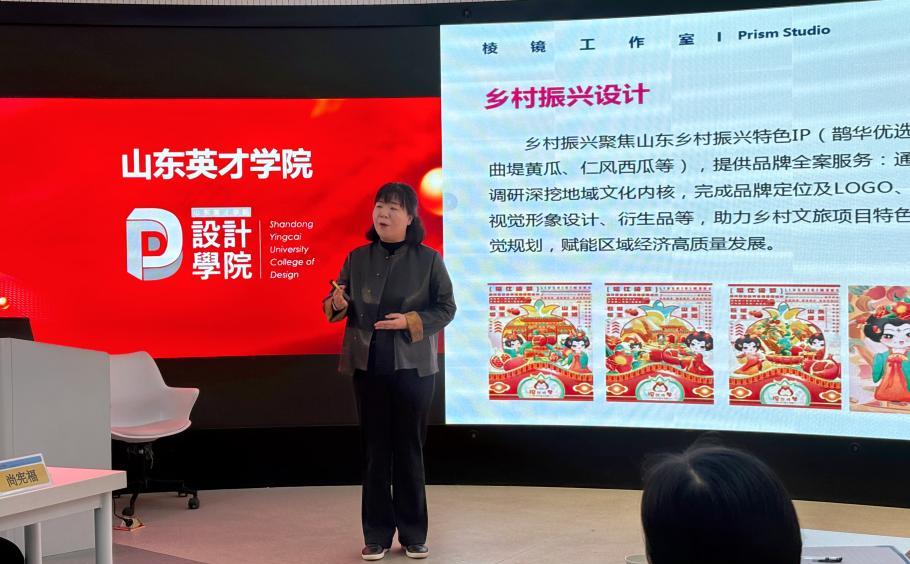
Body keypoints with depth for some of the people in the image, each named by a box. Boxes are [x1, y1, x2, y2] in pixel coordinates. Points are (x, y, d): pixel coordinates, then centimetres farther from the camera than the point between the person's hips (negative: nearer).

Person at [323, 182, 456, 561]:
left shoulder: (428, 259, -2)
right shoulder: (357, 258, 4)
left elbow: (446, 308, -2)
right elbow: (335, 309, 8)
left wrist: (410, 322, -17)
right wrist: (337, 304, -15)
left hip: (413, 367, -2)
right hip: (368, 366, 2)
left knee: (409, 449, 6)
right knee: (374, 449, 6)